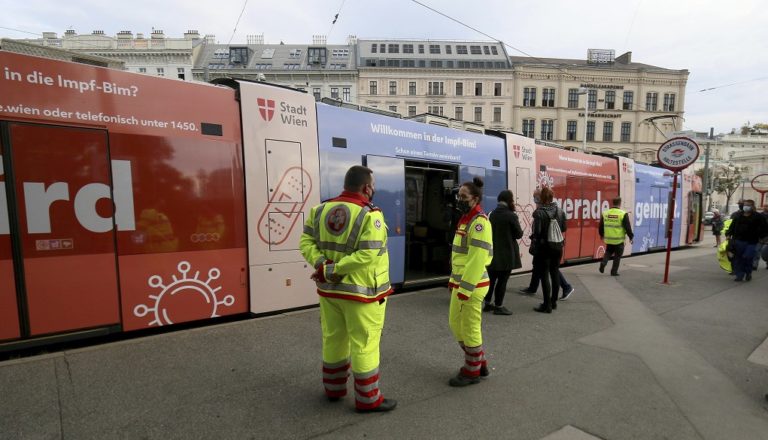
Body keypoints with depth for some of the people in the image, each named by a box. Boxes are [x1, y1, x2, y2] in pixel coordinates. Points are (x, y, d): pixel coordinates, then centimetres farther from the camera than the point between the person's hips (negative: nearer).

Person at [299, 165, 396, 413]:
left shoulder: (321, 209, 5)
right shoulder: (369, 215, -16)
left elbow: (306, 242, 0)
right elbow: (367, 255, -24)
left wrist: (322, 265, -11)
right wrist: (332, 270, -20)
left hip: (329, 289, 7)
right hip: (362, 291, -6)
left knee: (333, 340, 20)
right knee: (364, 345, 6)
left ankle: (334, 388, 37)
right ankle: (368, 399, 20)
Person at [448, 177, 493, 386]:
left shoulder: (479, 222, -17)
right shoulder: (465, 219, 14)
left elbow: (477, 259, -23)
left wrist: (465, 289, -23)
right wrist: (454, 280, 17)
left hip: (471, 285, -10)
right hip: (460, 283, 10)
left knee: (470, 328, 4)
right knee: (455, 323, 19)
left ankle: (472, 372, 23)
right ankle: (480, 364, 34)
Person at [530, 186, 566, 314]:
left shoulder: (539, 213, -16)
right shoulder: (560, 211, 2)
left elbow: (536, 232, -18)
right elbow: (563, 228, 8)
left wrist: (533, 247, -3)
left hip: (543, 247, -6)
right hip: (557, 247, 6)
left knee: (544, 275, 1)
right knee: (554, 273, 16)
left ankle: (547, 305, 4)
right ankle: (553, 301, 28)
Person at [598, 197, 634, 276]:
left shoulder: (605, 213, 1)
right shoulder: (623, 214, -11)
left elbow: (601, 226, 9)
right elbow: (627, 227, -10)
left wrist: (602, 235, 25)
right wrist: (631, 237, 3)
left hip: (608, 239, 3)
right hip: (619, 240, -3)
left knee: (608, 252, 21)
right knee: (617, 256, 11)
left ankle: (603, 263, -4)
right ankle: (614, 271, 15)